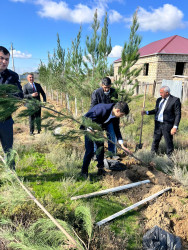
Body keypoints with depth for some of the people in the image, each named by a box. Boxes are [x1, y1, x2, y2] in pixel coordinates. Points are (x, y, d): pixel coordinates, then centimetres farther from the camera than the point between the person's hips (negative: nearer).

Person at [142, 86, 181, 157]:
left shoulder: (175, 100, -10)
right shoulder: (159, 100, 10)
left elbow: (178, 114, -11)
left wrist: (175, 127, -16)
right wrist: (146, 112, 5)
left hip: (167, 125, -6)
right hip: (158, 124, 6)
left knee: (168, 142, 6)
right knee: (155, 140, 17)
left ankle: (170, 158, 22)